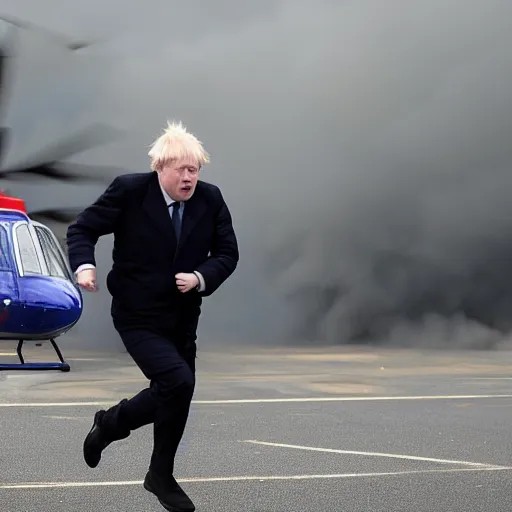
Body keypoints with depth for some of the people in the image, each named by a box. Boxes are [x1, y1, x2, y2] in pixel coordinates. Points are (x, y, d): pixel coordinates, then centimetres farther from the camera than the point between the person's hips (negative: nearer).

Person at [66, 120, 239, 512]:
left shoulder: (211, 199, -3)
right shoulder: (129, 190, -14)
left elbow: (227, 253, 4)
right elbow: (82, 229, -5)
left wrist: (201, 278, -15)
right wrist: (84, 264, -24)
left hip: (183, 317, 6)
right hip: (138, 317, -6)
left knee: (170, 394, 12)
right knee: (179, 382, -21)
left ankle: (110, 422, 40)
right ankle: (162, 476, 0)